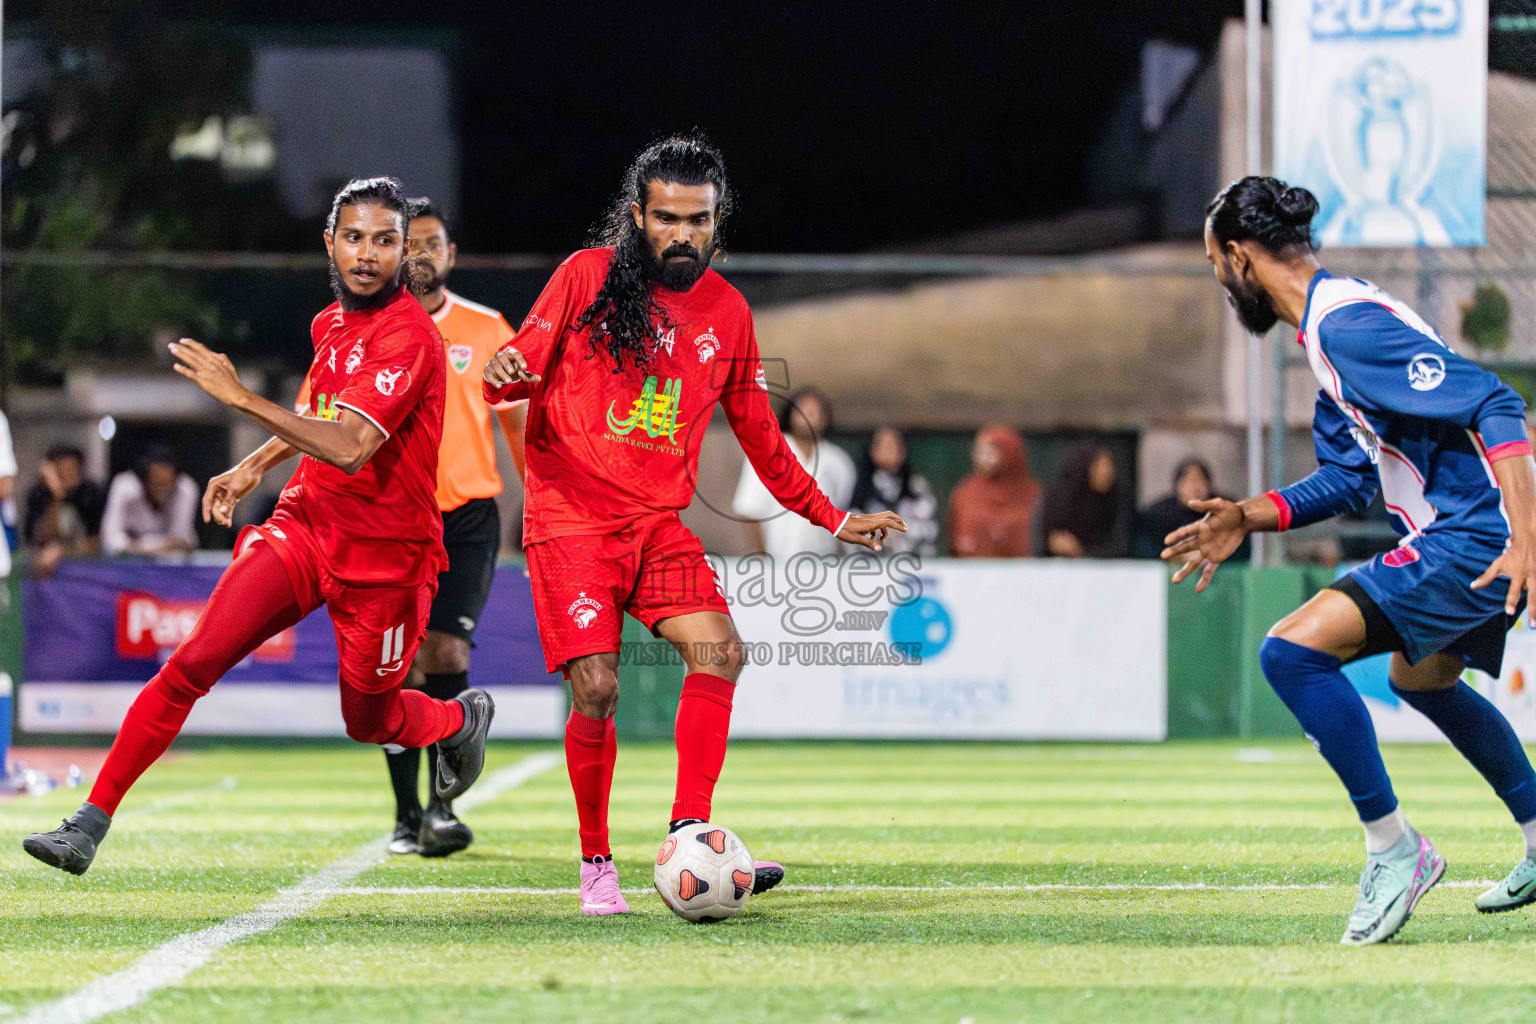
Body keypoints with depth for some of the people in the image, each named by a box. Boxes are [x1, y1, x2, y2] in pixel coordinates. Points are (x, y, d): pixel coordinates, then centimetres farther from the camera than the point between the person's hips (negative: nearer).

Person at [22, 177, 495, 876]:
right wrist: (253, 468, 17)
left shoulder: (410, 337, -20)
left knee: (368, 721, 12)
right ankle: (90, 824, -13)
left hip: (385, 555, -5)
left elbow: (349, 446, -33)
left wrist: (241, 397, -34)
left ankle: (462, 720, 47)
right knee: (194, 661, -13)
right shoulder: (331, 323, 5)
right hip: (304, 527, 5)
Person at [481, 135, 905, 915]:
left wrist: (833, 520, 20)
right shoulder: (587, 276, 0)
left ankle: (688, 834, -18)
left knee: (719, 647, -20)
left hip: (659, 522, 4)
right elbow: (524, 367, 0)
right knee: (596, 688, -15)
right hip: (571, 518, -4)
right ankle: (595, 864, 3)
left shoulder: (726, 311, 12)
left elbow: (758, 435, 21)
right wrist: (505, 374, -25)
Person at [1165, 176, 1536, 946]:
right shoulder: (1329, 331, 15)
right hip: (1464, 535, 11)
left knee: (1291, 650, -19)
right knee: (1421, 679, 35)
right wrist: (1248, 517, 10)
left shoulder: (1348, 323, -19)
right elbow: (1349, 474, 21)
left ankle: (1392, 847, -11)